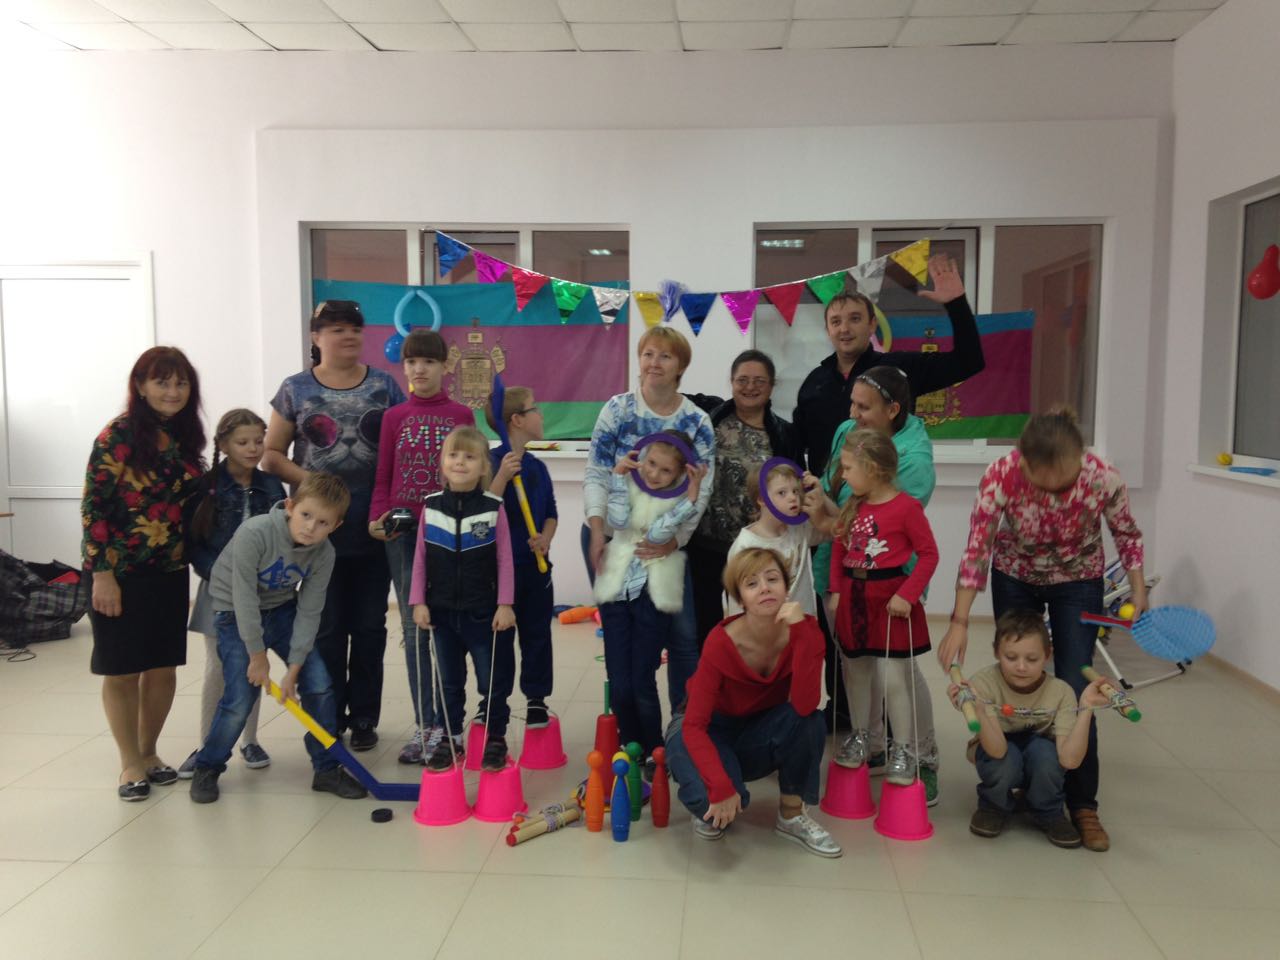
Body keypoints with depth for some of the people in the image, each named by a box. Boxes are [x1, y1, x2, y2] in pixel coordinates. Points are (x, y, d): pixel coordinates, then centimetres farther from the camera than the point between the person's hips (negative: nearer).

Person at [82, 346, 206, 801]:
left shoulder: (186, 438, 7)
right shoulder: (118, 435, -11)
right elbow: (93, 506, -13)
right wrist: (102, 574, -16)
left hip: (170, 572, 5)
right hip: (121, 572, -5)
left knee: (163, 666, 11)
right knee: (122, 671, 6)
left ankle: (149, 752, 29)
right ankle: (131, 763, 20)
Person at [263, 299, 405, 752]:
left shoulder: (384, 386, 5)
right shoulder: (295, 389, 3)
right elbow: (271, 454, 4)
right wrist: (308, 481, -12)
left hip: (373, 527, 1)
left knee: (369, 626, 9)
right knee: (326, 627, 7)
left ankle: (363, 718, 21)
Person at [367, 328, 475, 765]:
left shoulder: (461, 415, 3)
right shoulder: (393, 417, 8)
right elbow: (383, 478, 9)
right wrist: (377, 517, -6)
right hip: (403, 532, 2)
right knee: (414, 628, 6)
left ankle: (444, 724, 13)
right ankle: (424, 724, 15)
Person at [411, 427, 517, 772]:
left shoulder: (493, 507, -10)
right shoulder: (431, 506, -2)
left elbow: (504, 560, -8)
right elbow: (420, 558, 2)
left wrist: (505, 604, -10)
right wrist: (419, 602, -2)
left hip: (484, 611, -2)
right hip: (443, 611, 3)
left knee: (493, 681, 9)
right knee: (449, 681, 16)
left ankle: (495, 738, 25)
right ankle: (450, 738, 30)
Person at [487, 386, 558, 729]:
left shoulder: (537, 466, 7)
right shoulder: (492, 461, -12)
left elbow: (551, 513, 12)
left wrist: (545, 538, -7)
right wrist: (502, 475, -30)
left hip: (536, 565, 6)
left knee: (536, 634, 11)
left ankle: (536, 699, 23)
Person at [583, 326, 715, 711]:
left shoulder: (697, 422, -3)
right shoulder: (617, 409, -5)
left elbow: (701, 489, -8)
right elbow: (596, 474, -9)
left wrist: (675, 539, -21)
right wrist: (597, 530, -21)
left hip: (667, 542, 1)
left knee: (683, 633, 2)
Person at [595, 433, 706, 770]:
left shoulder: (680, 498, 0)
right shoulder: (629, 483, 6)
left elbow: (658, 533, -17)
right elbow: (618, 520, -10)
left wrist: (693, 493, -21)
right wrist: (619, 475, -11)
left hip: (653, 596, -2)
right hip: (617, 591, 2)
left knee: (642, 681, -3)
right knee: (619, 683, 2)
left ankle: (653, 754, 17)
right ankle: (631, 750, 22)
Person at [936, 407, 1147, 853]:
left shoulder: (1104, 479, -29)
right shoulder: (1002, 475, -31)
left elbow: (1127, 535, -8)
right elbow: (976, 549, -26)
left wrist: (1139, 593, -8)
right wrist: (959, 622, -27)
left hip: (1078, 583, 0)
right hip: (1015, 578, 1)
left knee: (1075, 694, -5)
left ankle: (1083, 806, 10)